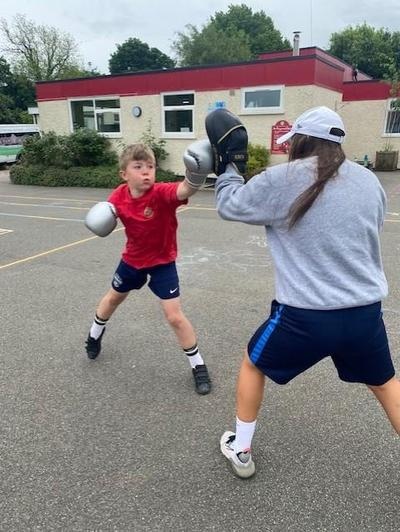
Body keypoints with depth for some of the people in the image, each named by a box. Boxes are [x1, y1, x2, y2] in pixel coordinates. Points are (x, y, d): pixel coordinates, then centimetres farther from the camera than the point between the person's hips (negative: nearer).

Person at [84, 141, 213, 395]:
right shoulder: (119, 195, -16)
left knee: (175, 316, -10)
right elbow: (110, 211, 6)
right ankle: (95, 334, 58)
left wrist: (196, 174, -77)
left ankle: (198, 366, 11)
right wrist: (104, 217, -19)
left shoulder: (162, 193, -31)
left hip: (162, 263, -5)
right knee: (113, 298, 27)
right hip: (133, 259, 5)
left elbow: (185, 190, -54)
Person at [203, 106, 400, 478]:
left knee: (253, 364, 22)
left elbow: (230, 205, 2)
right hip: (365, 312, 4)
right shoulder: (369, 181, 5)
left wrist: (228, 164, 17)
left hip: (305, 315, -4)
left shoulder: (283, 179, -10)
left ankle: (240, 450, 35)